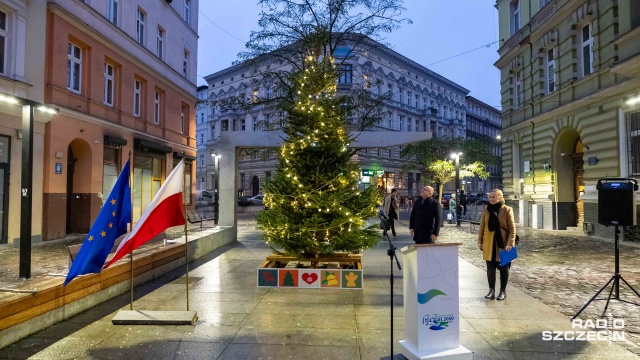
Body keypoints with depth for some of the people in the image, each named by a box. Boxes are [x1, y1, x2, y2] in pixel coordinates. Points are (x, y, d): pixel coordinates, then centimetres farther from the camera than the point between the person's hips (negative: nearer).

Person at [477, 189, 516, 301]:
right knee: (490, 267, 5)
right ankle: (491, 290, 17)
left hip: (503, 244, -2)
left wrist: (510, 243, -14)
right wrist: (480, 242, 5)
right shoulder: (486, 209, 4)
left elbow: (512, 228, -7)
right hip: (489, 244, 3)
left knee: (503, 267, 9)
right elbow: (481, 227, 8)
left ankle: (503, 291, 22)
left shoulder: (507, 210, -6)